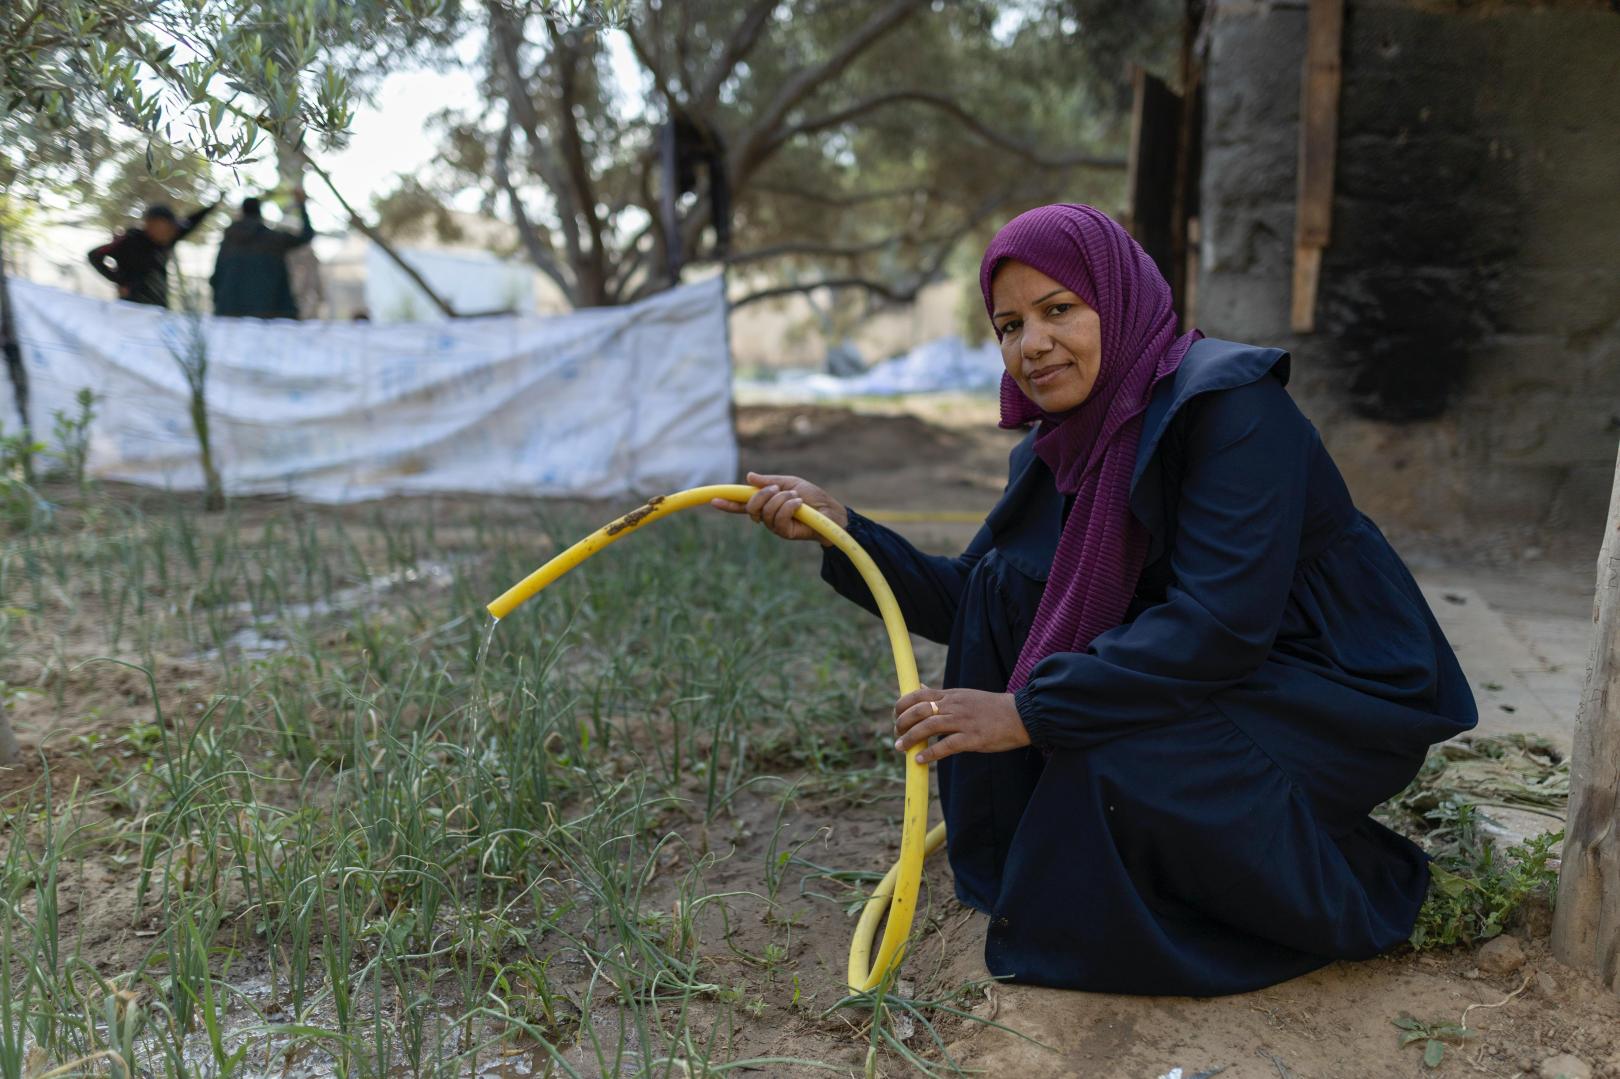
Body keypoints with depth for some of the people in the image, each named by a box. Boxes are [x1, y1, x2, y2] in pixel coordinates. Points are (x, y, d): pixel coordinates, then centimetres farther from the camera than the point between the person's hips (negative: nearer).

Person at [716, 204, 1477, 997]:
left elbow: (1224, 622, -32)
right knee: (1009, 581, -8)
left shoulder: (1229, 402, -23)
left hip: (1340, 696, -7)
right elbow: (964, 603, 3)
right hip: (1214, 677, 7)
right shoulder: (1057, 446, 1)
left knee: (1112, 765, -31)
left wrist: (1029, 712, -33)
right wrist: (837, 524, -10)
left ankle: (1351, 895, -1)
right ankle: (1035, 876, 4)